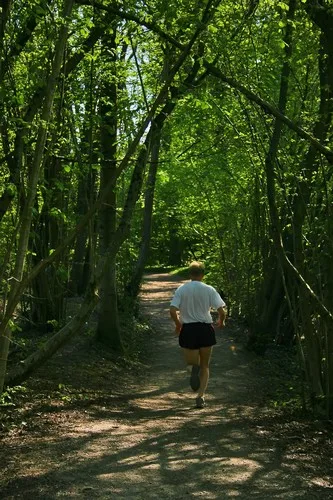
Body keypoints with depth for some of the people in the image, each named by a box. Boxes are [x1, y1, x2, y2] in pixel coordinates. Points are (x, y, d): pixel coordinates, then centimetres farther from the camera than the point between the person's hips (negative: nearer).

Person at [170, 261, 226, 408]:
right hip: (205, 329, 0)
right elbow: (221, 311, -8)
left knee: (191, 361, 16)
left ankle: (194, 366, -22)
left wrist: (178, 324, 7)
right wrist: (221, 322, 13)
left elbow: (172, 311, -11)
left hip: (187, 329, 0)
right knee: (205, 366, 14)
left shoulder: (181, 289, -2)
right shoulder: (209, 290, -3)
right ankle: (201, 396, 1)